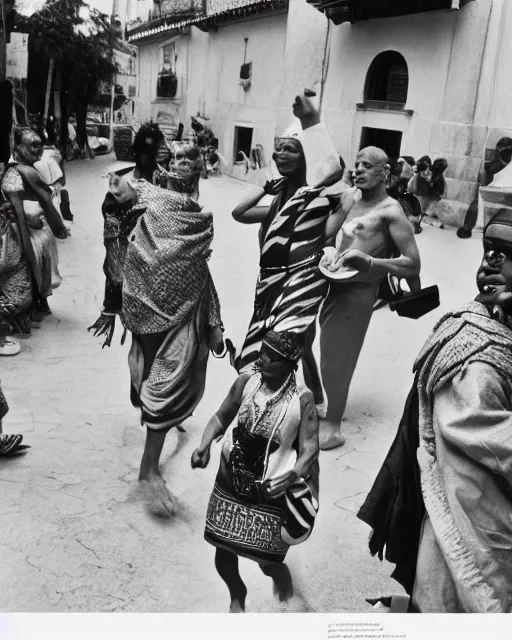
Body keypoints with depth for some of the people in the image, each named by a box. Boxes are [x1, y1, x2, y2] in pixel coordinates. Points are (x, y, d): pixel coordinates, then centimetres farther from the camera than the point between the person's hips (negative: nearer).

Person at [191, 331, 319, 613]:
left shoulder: (302, 399, -16)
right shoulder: (246, 382, -8)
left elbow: (310, 449, -17)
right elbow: (221, 418, 3)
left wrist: (292, 476, -34)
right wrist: (204, 446, -13)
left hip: (272, 491, -3)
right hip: (231, 482, 3)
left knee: (267, 561, 3)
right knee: (223, 554, 11)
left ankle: (280, 571, 44)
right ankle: (237, 598, 45)